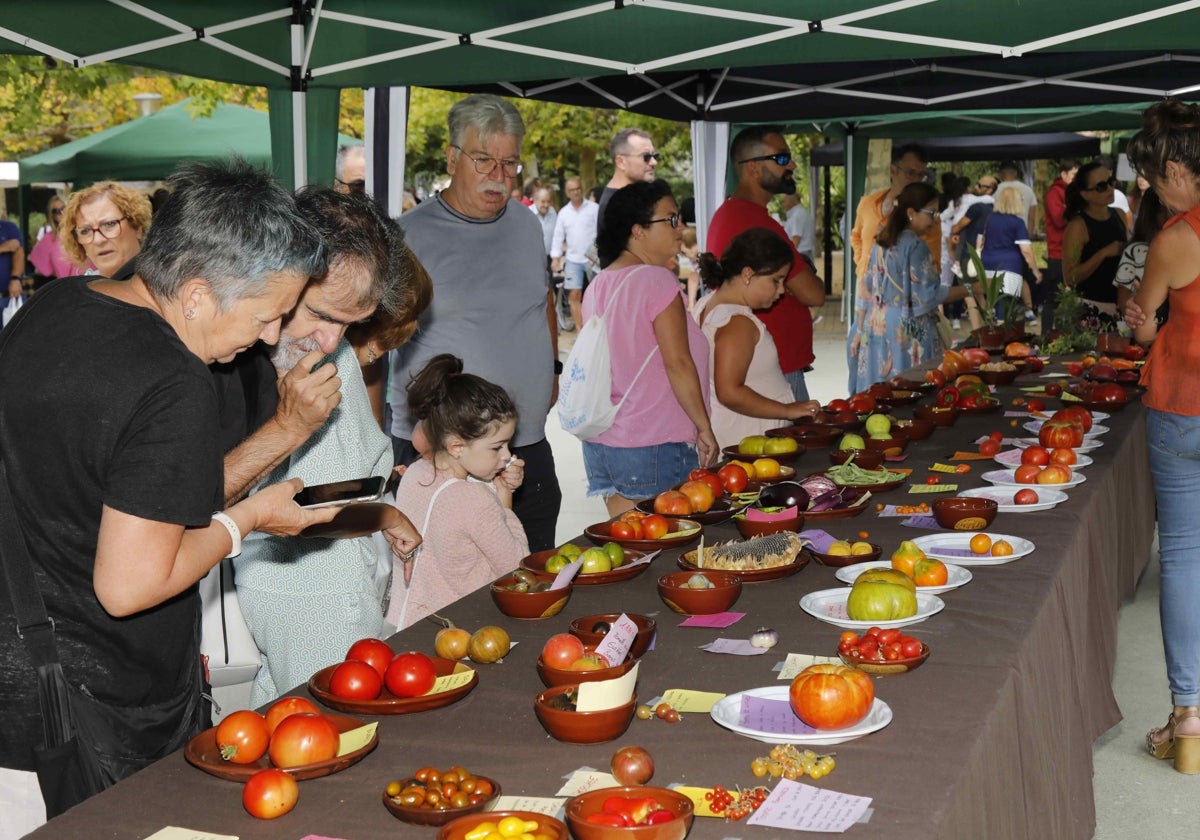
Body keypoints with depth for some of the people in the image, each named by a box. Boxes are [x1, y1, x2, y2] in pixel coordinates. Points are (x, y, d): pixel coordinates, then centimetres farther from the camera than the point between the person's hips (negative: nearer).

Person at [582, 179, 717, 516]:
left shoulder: (598, 285, 10)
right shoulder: (657, 280, -13)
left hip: (600, 443, 8)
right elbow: (678, 363, -15)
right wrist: (704, 428, -9)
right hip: (654, 449, -8)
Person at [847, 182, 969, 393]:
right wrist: (970, 290, -12)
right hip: (907, 332, -8)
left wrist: (860, 330, 17)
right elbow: (927, 296, -15)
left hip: (876, 328, 8)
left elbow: (865, 289, 13)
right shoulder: (915, 246, -13)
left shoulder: (882, 243, 10)